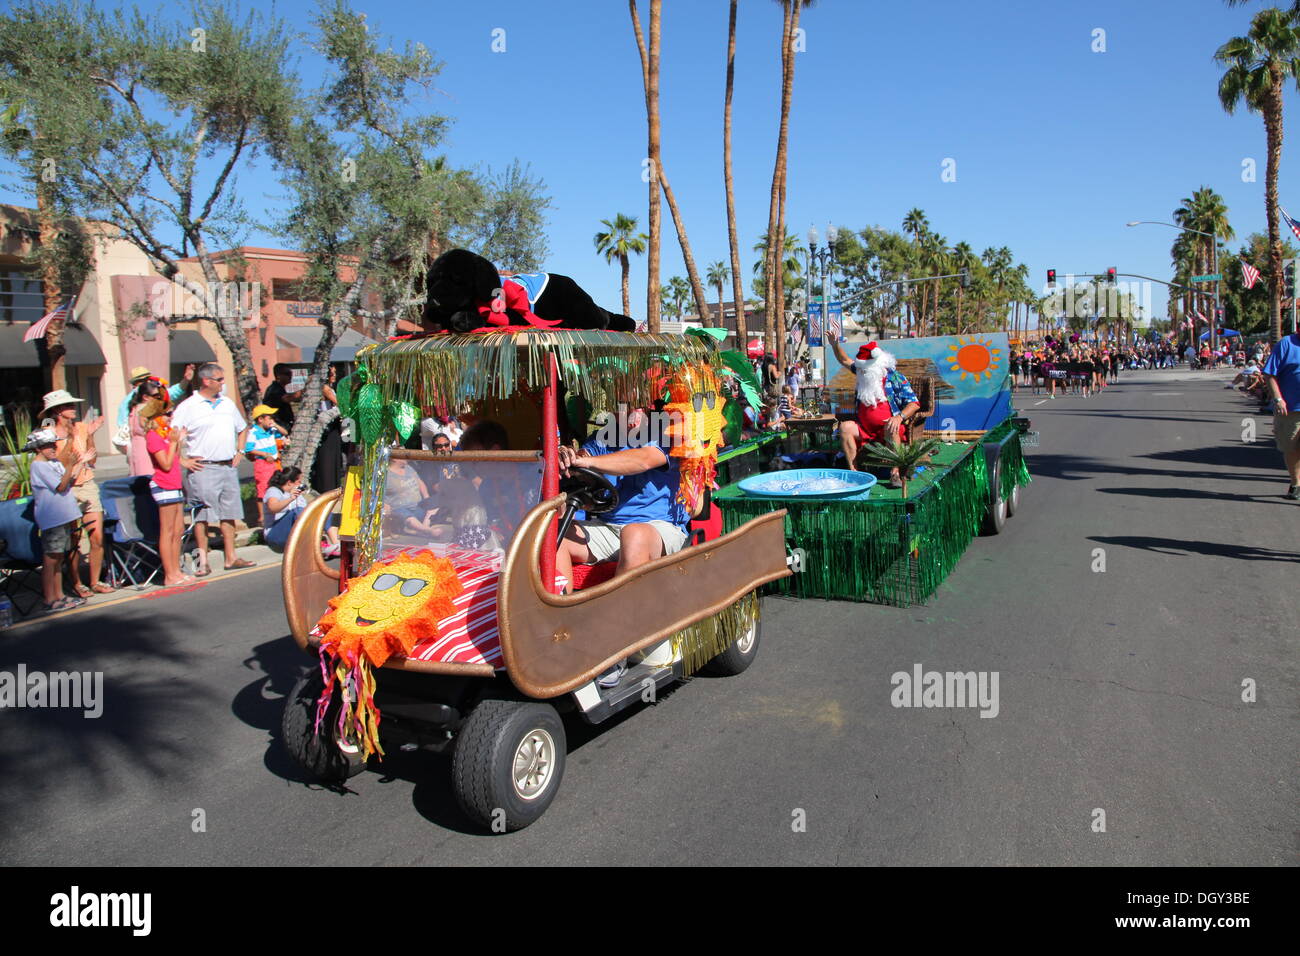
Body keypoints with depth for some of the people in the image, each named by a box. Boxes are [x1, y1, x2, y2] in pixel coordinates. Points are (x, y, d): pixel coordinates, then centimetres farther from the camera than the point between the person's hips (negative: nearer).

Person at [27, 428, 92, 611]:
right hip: (51, 519, -9)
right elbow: (61, 486, -18)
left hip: (63, 517, 9)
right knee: (50, 560, -4)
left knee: (59, 558, 13)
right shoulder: (38, 466, -12)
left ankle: (59, 596, 20)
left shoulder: (55, 463, 15)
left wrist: (82, 462, 12)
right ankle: (50, 601, 0)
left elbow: (70, 481, 18)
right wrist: (74, 465, -26)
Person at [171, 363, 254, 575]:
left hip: (228, 467, 6)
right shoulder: (188, 407, -6)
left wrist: (239, 452, 16)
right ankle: (203, 561, 5)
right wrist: (183, 461, -12)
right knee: (202, 515, -1)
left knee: (229, 514, 9)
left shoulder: (228, 404, 12)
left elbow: (242, 428, 26)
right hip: (203, 468, -5)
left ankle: (231, 558, 15)